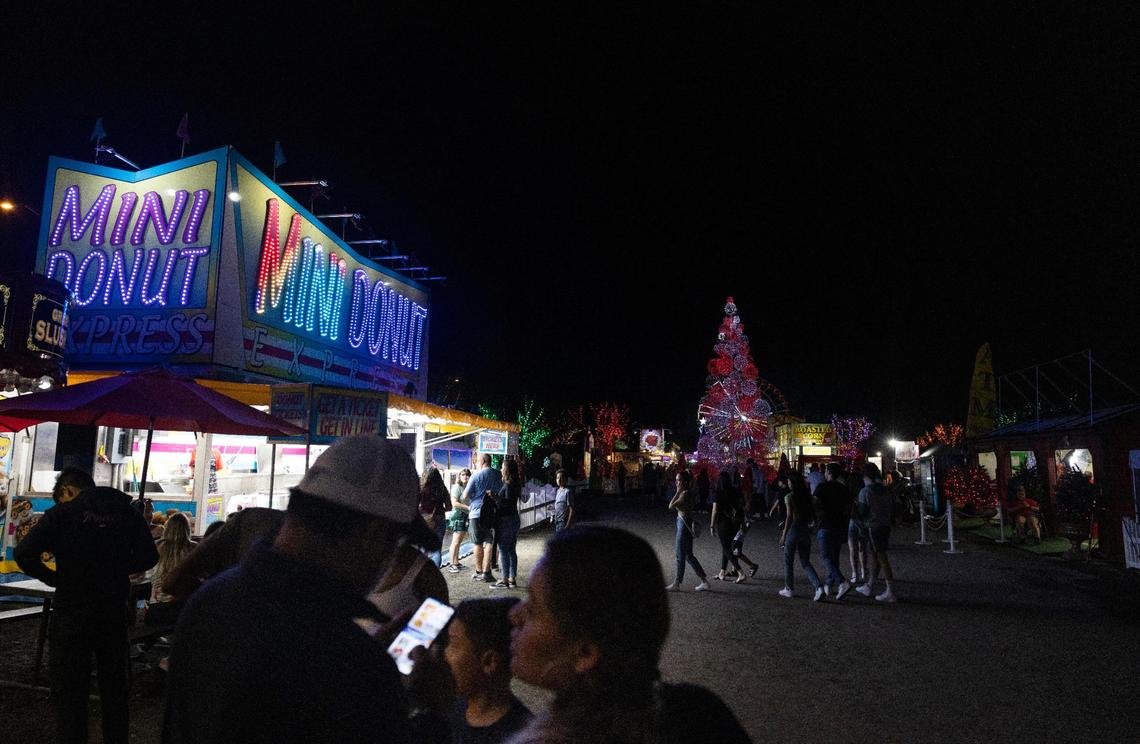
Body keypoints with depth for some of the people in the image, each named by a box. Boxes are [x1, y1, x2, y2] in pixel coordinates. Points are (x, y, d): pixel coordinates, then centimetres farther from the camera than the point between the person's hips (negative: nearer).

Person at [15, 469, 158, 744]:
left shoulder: (62, 512, -7)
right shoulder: (126, 511, 2)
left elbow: (24, 554, -17)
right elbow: (148, 556, 0)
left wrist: (53, 578, -3)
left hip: (72, 610, -4)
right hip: (114, 610, 4)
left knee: (69, 690, 7)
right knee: (114, 685, 17)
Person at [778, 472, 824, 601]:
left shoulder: (789, 497, -10)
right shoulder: (808, 496, 6)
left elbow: (790, 516, -15)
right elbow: (812, 517, 6)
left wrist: (783, 535, -11)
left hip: (793, 529, -5)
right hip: (805, 530, 5)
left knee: (788, 561, 11)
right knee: (805, 562, 11)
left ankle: (789, 589, 18)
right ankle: (818, 587, -6)